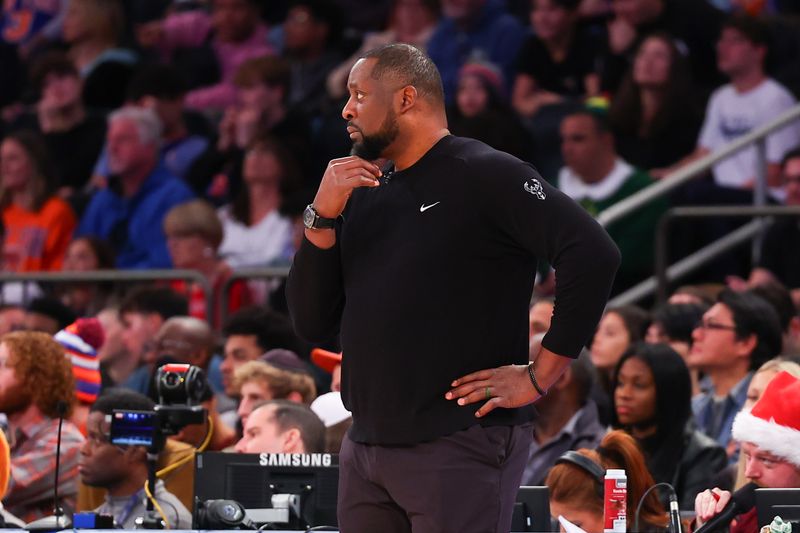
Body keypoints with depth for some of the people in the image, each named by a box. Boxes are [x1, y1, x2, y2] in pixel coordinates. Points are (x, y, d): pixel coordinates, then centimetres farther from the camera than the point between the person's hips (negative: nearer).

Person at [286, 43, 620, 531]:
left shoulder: (483, 175, -6)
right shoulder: (366, 197, 16)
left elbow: (593, 253, -17)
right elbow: (313, 324, 12)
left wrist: (539, 377, -16)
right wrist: (323, 216, -1)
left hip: (461, 448, -7)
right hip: (365, 449, 7)